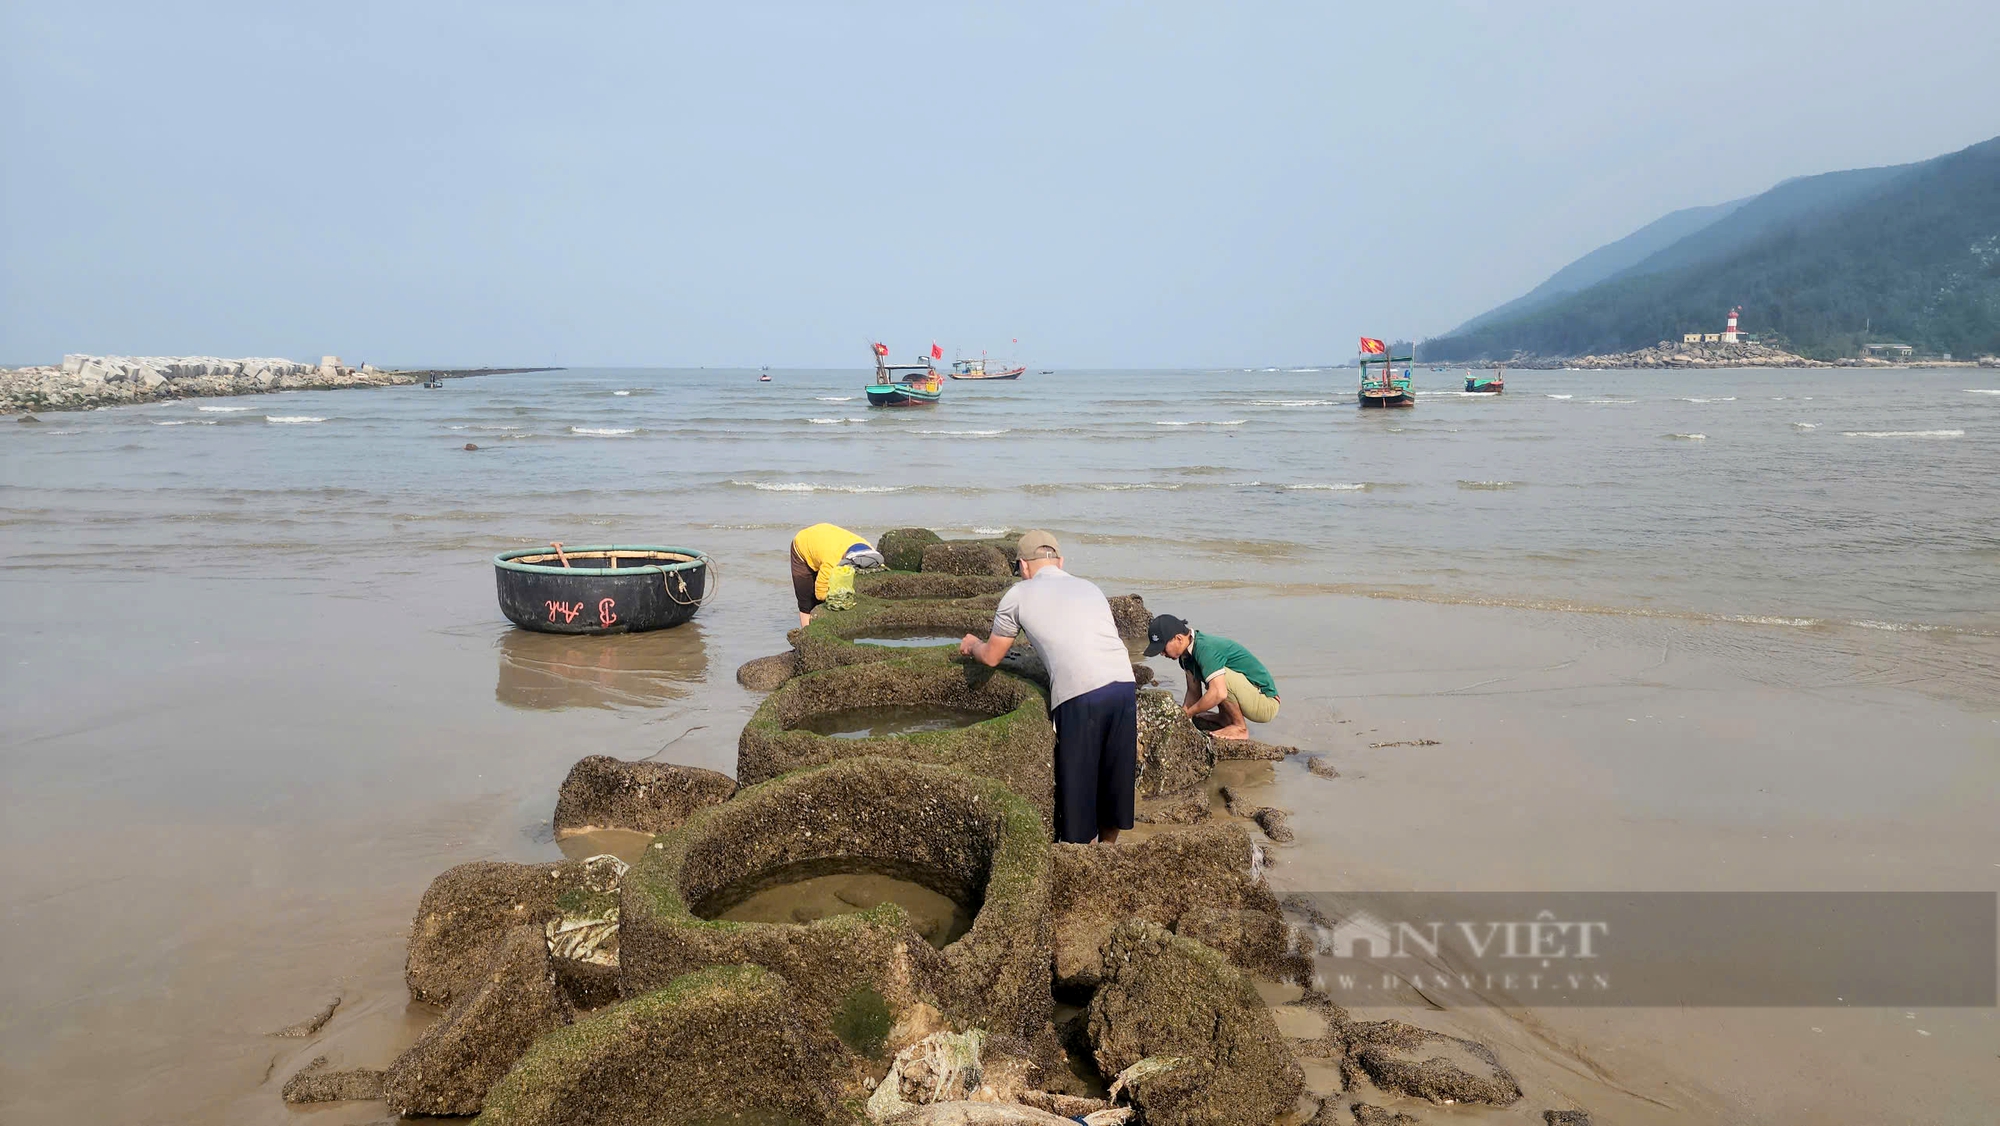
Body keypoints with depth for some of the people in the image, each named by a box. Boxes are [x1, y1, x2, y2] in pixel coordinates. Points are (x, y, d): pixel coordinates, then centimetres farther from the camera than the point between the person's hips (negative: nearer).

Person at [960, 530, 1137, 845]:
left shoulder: (1019, 595, 13)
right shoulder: (1090, 587, 25)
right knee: (1115, 772, 20)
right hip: (1124, 684, 5)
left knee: (1075, 780, 9)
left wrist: (972, 644, 45)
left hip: (1079, 695, -5)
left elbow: (991, 657, 22)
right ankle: (1108, 847, 36)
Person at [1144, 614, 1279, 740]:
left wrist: (1188, 713, -22)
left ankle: (1240, 728, -11)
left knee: (1219, 676, -28)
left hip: (1266, 703, -9)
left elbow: (1219, 693, -34)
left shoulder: (1205, 648, -25)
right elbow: (1194, 692, 9)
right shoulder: (1186, 654, 3)